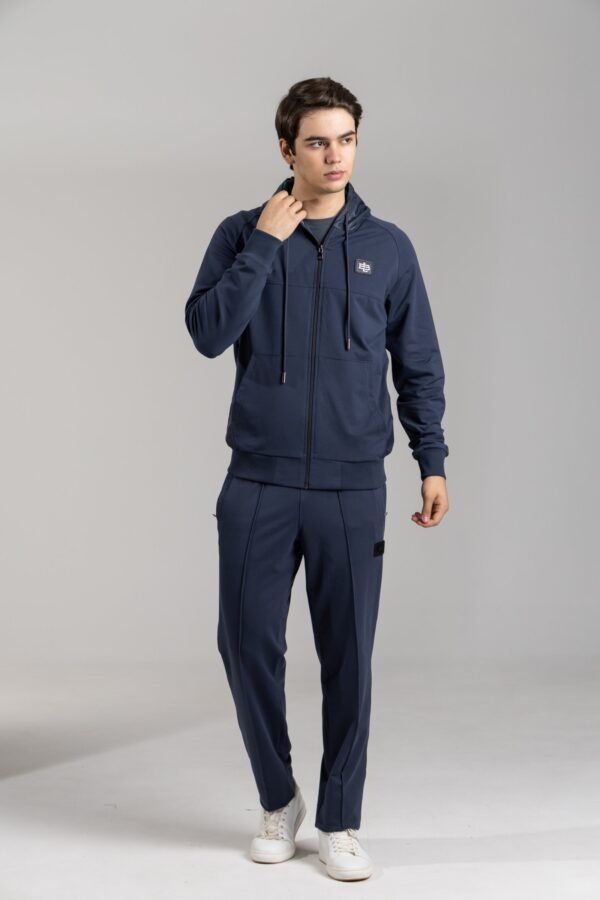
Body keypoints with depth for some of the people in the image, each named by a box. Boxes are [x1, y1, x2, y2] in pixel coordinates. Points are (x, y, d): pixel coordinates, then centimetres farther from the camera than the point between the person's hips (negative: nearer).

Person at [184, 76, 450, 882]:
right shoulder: (243, 234, 3)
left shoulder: (388, 247, 6)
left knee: (349, 656, 3)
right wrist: (264, 242, -12)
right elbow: (208, 333, -10)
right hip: (259, 483, 0)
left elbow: (419, 365, 10)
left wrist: (433, 462, 4)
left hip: (353, 488, 0)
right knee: (248, 643, 2)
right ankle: (278, 801, 24)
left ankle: (339, 822, 16)